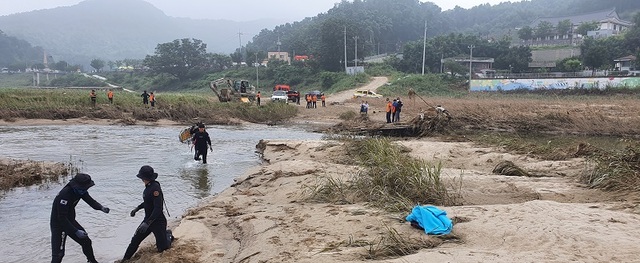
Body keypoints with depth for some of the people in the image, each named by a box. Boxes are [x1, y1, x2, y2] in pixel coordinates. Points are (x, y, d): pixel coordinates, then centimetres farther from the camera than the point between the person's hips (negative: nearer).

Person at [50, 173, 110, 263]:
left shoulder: (81, 190, -10)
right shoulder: (65, 194, -33)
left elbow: (90, 201, 1)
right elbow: (62, 218, -32)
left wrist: (101, 207, -20)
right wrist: (76, 231, -33)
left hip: (70, 221, 8)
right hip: (58, 224, -7)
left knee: (86, 241, 13)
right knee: (58, 254, -13)